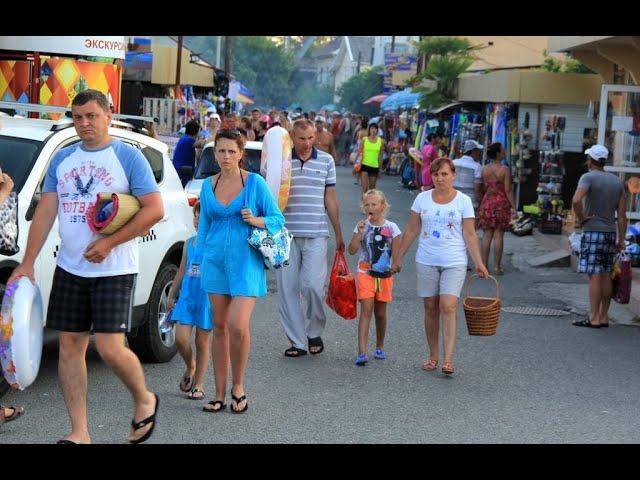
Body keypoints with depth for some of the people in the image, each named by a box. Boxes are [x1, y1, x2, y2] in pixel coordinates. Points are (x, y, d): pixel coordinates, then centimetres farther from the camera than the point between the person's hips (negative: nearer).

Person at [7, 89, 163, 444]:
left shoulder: (128, 157, -4)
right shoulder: (62, 159, 10)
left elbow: (154, 210, -11)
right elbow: (45, 212, 9)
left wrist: (109, 244, -17)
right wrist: (27, 263, 0)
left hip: (113, 270, -5)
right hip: (69, 269, 5)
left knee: (110, 349, -12)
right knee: (69, 345, 4)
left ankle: (144, 400, 17)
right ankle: (79, 433, 11)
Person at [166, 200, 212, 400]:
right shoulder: (189, 243, 10)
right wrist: (171, 295, 21)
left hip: (207, 298, -4)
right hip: (187, 297, 4)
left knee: (202, 342, 5)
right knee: (181, 338, -5)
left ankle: (198, 385, 16)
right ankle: (190, 367, 24)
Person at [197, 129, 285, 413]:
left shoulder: (255, 182, -3)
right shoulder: (208, 186, 9)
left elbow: (277, 219, 1)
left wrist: (256, 220, -17)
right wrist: (199, 260, 16)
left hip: (246, 262, -4)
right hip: (215, 261, 4)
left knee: (238, 327, -15)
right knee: (219, 327, 6)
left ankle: (238, 387, 6)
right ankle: (220, 394, 13)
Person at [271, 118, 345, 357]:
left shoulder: (326, 161, 7)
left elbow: (330, 199, 12)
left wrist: (338, 234, 14)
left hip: (316, 233, 0)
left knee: (313, 285, -9)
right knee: (287, 288, 1)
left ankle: (315, 332, 15)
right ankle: (296, 342, 10)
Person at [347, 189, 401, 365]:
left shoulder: (391, 228, -1)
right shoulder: (362, 226, 0)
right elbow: (352, 250, -7)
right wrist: (359, 233, -17)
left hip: (384, 274, 1)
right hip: (365, 273, -1)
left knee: (380, 313, 12)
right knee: (366, 310, -11)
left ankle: (380, 347, 32)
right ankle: (362, 352, -17)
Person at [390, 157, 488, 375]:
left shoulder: (463, 201, 0)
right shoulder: (422, 199, 5)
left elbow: (469, 235, 0)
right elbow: (411, 231, 10)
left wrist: (479, 263, -6)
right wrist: (398, 258, 9)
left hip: (454, 262, -3)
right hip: (426, 261, 3)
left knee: (448, 307, -14)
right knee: (430, 308, 6)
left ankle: (448, 359, -16)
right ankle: (433, 356, 17)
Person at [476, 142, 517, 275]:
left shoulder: (484, 169, 1)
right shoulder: (505, 170, -10)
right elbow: (508, 190, -11)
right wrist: (513, 207, -6)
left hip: (487, 202, 3)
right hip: (501, 203, -3)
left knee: (486, 235, 6)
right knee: (498, 235, 1)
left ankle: (484, 265, 7)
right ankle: (497, 266, 4)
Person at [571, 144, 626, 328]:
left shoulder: (589, 177, -9)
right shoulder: (617, 181, 11)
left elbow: (576, 200, -27)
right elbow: (622, 214, 9)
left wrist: (580, 218, -11)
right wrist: (621, 239, 11)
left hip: (593, 232, -6)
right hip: (610, 232, 6)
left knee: (594, 275, -7)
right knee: (606, 276, 10)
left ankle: (593, 318, -7)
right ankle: (604, 317, 14)